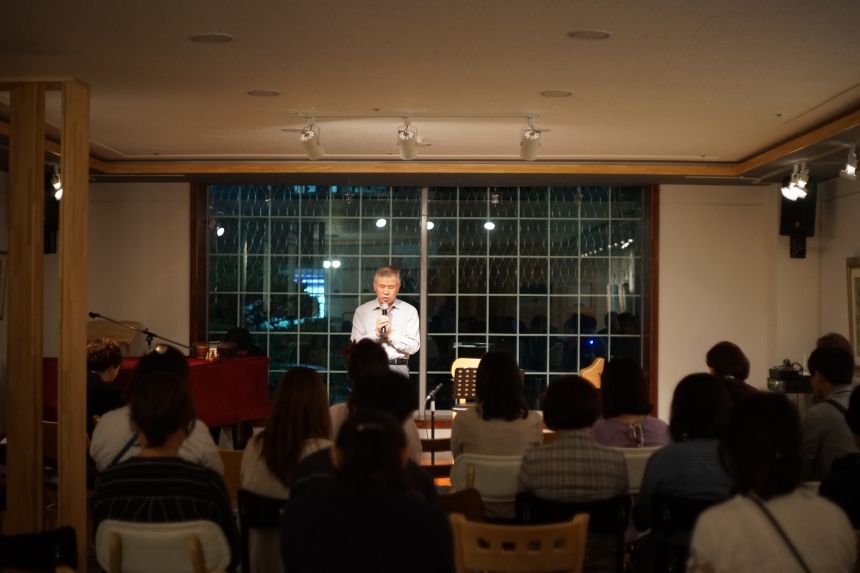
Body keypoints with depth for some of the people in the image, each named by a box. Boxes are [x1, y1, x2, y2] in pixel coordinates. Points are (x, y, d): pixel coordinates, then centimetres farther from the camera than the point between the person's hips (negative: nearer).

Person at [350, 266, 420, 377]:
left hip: (398, 369, 0)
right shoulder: (362, 311, 7)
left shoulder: (409, 311, 5)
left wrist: (390, 334, -13)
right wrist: (376, 333, -15)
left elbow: (413, 347, -2)